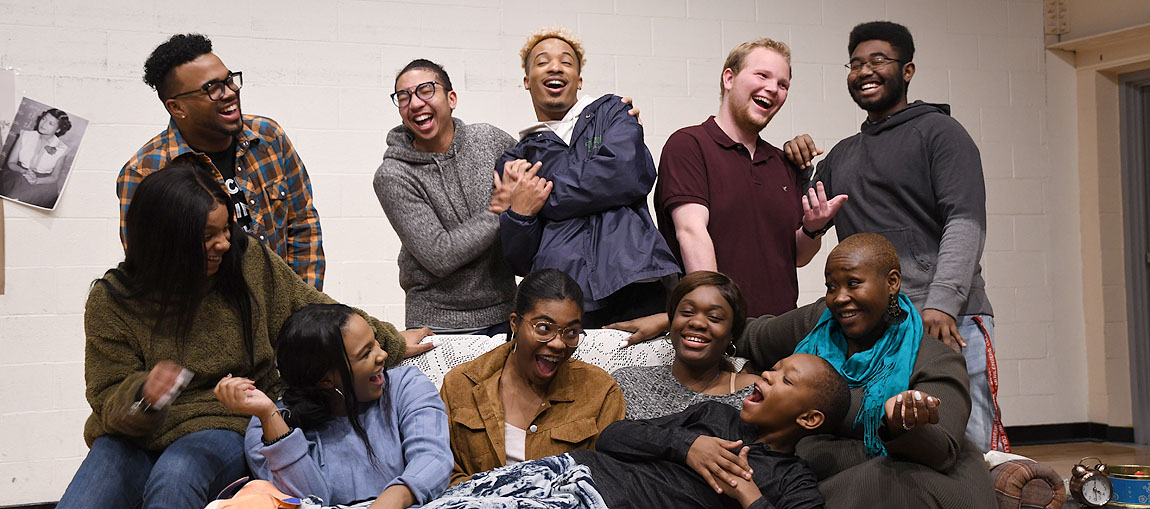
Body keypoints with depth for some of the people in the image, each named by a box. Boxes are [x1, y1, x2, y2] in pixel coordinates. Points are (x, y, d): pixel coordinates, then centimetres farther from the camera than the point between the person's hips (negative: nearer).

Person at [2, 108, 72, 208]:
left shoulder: (61, 149, -1)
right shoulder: (25, 136, 4)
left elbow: (54, 177, 2)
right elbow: (11, 163, 5)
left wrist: (37, 180, -18)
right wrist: (24, 172, -17)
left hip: (43, 182, -1)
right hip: (19, 176, 1)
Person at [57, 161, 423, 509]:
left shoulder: (249, 264, -2)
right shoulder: (112, 301, -7)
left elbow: (316, 313, 12)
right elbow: (109, 400, -6)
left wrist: (391, 343, 20)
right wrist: (143, 396, -30)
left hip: (224, 427, -1)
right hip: (133, 437, 1)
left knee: (173, 479, -34)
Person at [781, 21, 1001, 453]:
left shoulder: (938, 131, 5)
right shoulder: (841, 155, 25)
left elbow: (966, 222, -7)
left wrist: (942, 303, -21)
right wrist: (795, 167, 9)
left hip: (950, 321, -5)